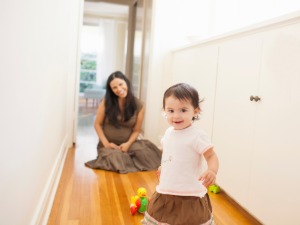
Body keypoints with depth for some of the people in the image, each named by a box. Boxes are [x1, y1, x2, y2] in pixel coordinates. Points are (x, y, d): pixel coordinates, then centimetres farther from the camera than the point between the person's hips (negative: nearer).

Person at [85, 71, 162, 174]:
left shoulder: (138, 105, -5)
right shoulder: (106, 101, -8)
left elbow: (137, 130, 1)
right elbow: (97, 124, -2)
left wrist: (128, 144, -16)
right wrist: (106, 143, -12)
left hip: (127, 143, 1)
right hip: (109, 144, 0)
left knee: (144, 154, -28)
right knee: (115, 160, -33)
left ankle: (125, 157, 5)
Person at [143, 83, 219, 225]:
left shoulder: (197, 135, -20)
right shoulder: (169, 132, 2)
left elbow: (211, 156, -19)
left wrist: (212, 171, -38)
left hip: (190, 196, -7)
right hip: (165, 193, 7)